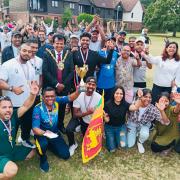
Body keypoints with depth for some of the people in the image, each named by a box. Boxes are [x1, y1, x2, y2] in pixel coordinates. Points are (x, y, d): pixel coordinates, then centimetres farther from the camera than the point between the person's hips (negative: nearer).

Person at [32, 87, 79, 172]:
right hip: (42, 134, -4)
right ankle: (43, 159, -2)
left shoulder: (57, 101, -15)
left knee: (66, 155, 1)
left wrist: (78, 91, -42)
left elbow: (70, 98, -20)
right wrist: (45, 133, -50)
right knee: (43, 144, -39)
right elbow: (35, 128, -30)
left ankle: (50, 145, 29)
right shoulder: (38, 109, -25)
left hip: (54, 133, 4)